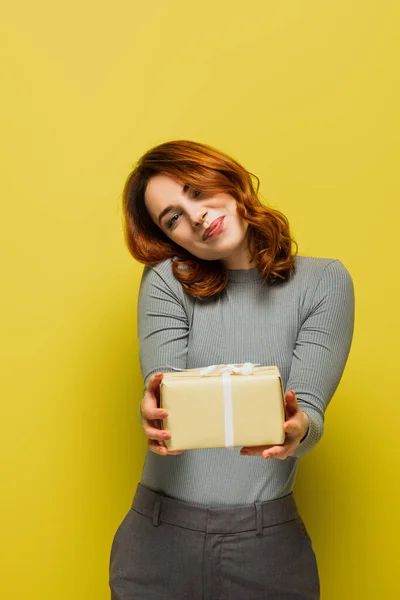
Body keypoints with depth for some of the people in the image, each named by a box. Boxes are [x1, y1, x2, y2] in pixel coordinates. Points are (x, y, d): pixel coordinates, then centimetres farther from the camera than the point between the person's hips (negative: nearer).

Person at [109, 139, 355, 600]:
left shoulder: (324, 282, -2)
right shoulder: (166, 280, 0)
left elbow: (309, 411, -9)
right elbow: (163, 393, -11)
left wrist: (297, 429, -31)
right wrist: (155, 414, -33)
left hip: (267, 541, 0)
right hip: (160, 531, 1)